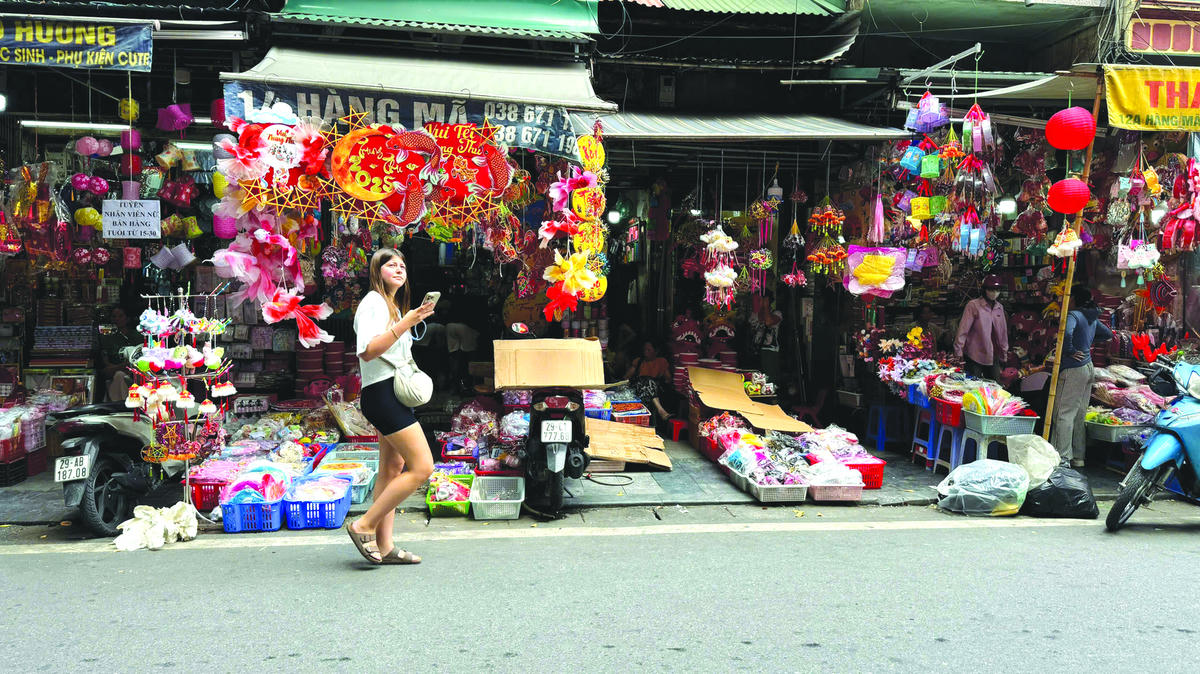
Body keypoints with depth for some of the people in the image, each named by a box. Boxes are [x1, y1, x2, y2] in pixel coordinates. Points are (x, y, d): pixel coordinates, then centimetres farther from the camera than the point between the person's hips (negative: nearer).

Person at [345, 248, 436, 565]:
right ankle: (364, 526, -7)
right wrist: (405, 324, -26)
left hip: (395, 395, 11)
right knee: (422, 467, -14)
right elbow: (367, 351, -24)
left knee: (393, 468, 9)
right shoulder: (373, 302, -9)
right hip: (383, 393, -11)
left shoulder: (394, 306, 22)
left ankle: (384, 546, 11)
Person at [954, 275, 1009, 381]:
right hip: (975, 356, -5)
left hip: (994, 357, 5)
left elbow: (1003, 332, 17)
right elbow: (963, 330, -9)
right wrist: (958, 352, -13)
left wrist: (1004, 353, 18)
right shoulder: (973, 305, -7)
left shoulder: (999, 308, 10)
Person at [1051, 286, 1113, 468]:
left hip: (1073, 370, -9)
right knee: (1079, 415, 14)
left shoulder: (1073, 315, -14)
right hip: (1088, 367, 9)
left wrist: (1069, 350, -20)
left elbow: (1066, 333, -34)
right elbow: (1108, 334, 27)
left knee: (1064, 413, -6)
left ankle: (1062, 458, -7)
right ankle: (1078, 457, 19)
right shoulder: (1092, 318, 12)